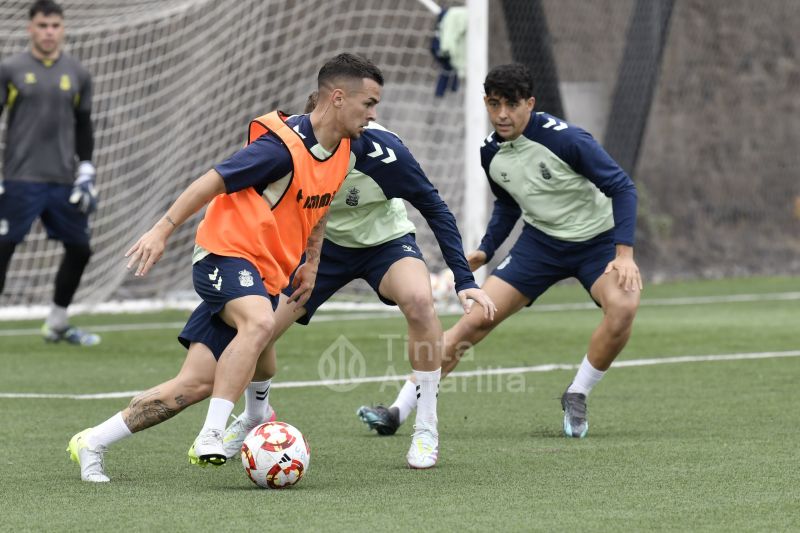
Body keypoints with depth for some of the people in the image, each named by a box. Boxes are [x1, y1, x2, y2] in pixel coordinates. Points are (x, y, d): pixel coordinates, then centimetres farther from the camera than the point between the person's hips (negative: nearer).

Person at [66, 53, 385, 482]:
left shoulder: (342, 150, 6)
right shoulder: (284, 147, -20)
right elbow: (212, 182, -19)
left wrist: (311, 263, 23)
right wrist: (163, 229, -23)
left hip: (264, 276, 8)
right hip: (226, 255, -8)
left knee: (196, 385, 1)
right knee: (260, 322, -39)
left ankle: (92, 443, 10)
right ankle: (212, 436, -36)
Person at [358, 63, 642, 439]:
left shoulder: (565, 139, -24)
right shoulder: (491, 154, -5)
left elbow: (621, 186, -19)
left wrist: (624, 254, -25)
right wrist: (485, 250, 6)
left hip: (595, 240, -4)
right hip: (540, 240, 4)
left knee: (623, 307, -33)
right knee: (476, 320, -9)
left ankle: (576, 398, -10)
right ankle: (398, 412, -6)